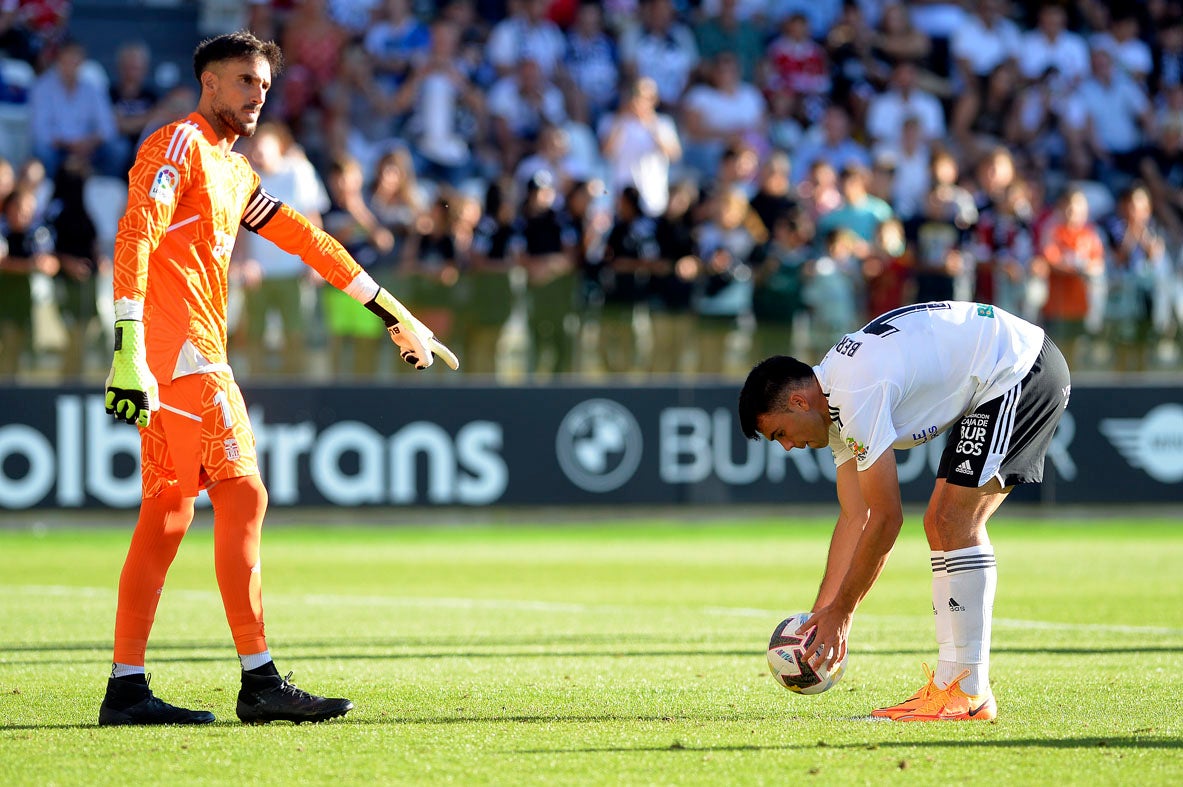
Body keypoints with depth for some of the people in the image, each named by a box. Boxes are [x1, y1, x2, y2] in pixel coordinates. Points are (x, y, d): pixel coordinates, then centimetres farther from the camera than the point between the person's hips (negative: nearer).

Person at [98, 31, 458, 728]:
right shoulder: (180, 145, -6)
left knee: (169, 513, 7)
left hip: (196, 352, 9)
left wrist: (396, 317, 30)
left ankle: (126, 689, 7)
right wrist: (129, 348, -28)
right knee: (243, 495, -11)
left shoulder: (234, 171, 24)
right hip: (181, 349, -9)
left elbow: (306, 242, 29)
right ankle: (260, 683, -11)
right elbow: (136, 237, -17)